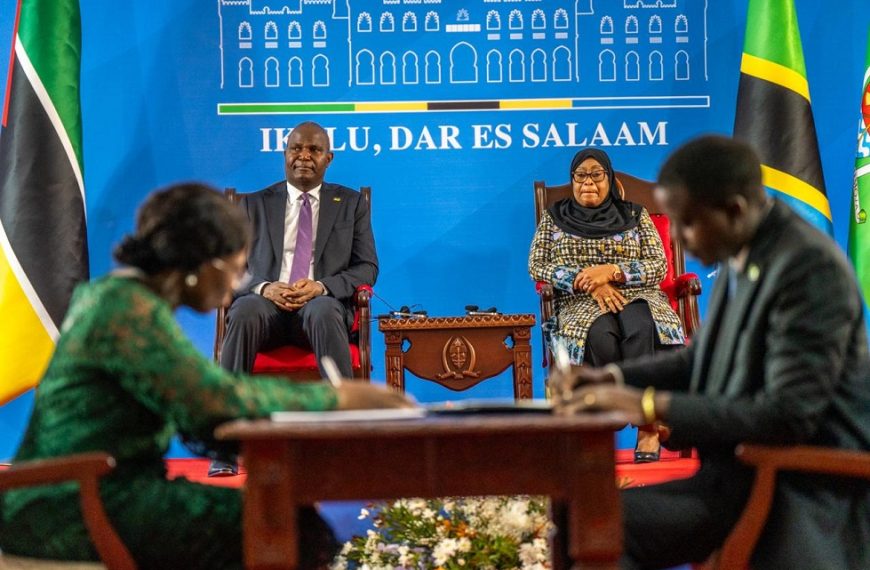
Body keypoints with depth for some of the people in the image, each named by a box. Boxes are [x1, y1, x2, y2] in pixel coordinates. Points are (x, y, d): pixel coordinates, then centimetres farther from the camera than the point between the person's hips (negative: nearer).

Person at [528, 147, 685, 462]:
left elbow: (658, 266, 6)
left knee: (640, 330, -38)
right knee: (600, 336, -39)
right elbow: (537, 267, 4)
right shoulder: (554, 218, 16)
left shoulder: (635, 215, 16)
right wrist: (587, 281, -10)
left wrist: (611, 271, -12)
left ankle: (648, 427, -39)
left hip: (636, 297, 0)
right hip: (581, 303, 0)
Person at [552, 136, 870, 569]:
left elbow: (788, 416, -24)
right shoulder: (740, 257, 6)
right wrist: (615, 379, 6)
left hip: (804, 493, -8)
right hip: (743, 474, 8)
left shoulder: (810, 267, -18)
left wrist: (652, 405, -21)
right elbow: (703, 360, 22)